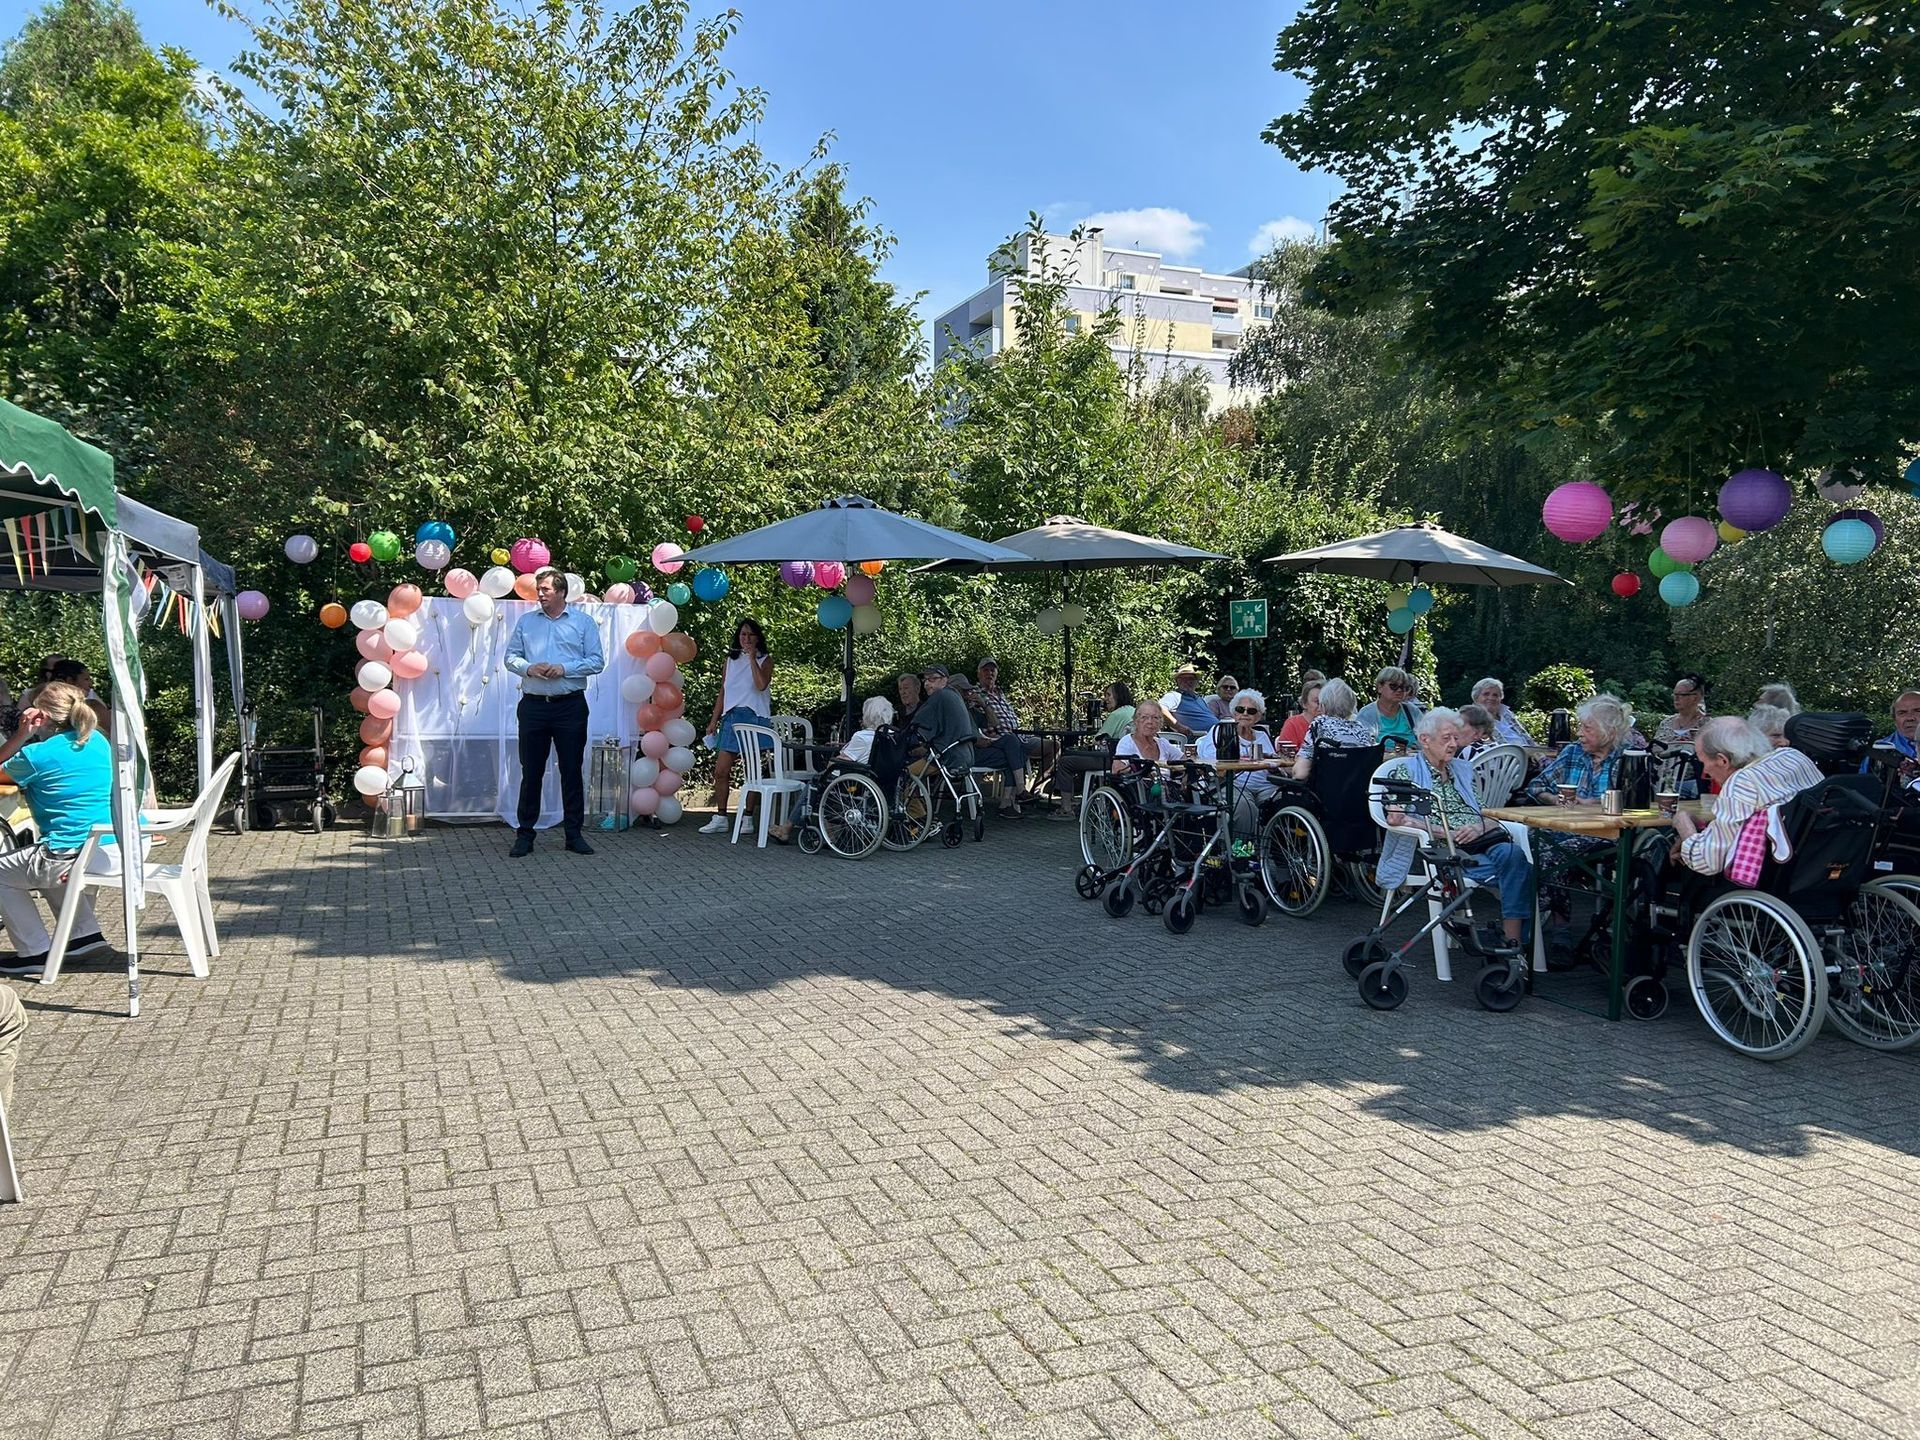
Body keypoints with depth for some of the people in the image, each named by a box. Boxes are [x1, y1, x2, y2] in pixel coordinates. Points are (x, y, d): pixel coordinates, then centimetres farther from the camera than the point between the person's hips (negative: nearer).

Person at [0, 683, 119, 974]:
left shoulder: (35, 755, -9)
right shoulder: (98, 740, 11)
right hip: (127, 848, 8)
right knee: (45, 864, 34)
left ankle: (35, 952, 17)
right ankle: (85, 933, 31)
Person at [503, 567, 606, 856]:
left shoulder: (583, 622, 5)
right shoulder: (526, 621, 12)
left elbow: (597, 661, -1)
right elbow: (511, 657, 11)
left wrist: (564, 669, -13)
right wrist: (528, 669, -10)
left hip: (571, 705, -2)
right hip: (534, 705, 2)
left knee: (572, 770, 3)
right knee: (531, 771, 5)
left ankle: (574, 833, 11)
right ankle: (525, 834, 12)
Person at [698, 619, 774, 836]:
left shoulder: (765, 660, 3)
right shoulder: (731, 659, 15)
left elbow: (761, 685, -17)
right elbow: (723, 692, 15)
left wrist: (752, 658, -13)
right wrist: (713, 720, 9)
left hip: (754, 718, -4)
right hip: (731, 717, 4)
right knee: (720, 771, -1)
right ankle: (720, 819, 5)